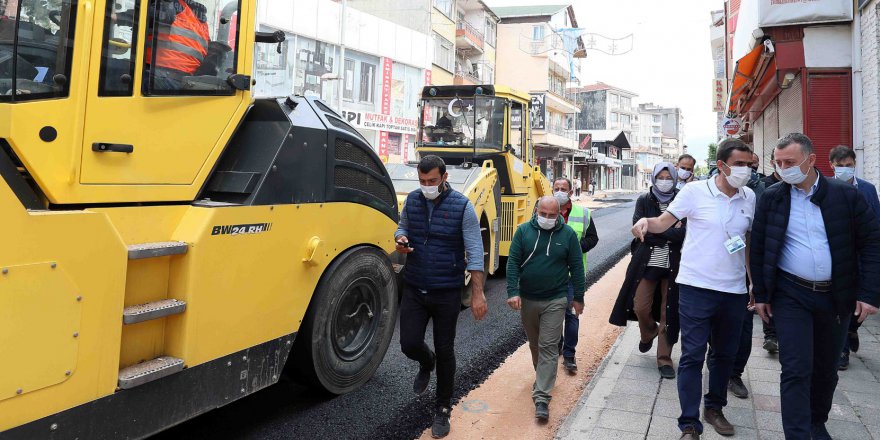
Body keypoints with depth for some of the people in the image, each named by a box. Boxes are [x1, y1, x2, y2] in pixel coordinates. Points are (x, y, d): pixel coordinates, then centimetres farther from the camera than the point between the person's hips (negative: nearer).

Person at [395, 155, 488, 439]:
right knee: (409, 344, 0)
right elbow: (403, 226, 18)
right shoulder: (412, 201, 0)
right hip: (414, 289, 3)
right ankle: (427, 363, 39)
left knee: (445, 351, 7)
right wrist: (400, 239, -7)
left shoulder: (462, 206, -12)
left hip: (447, 293, -3)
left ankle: (443, 409, 28)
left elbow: (474, 252, -11)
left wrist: (478, 293, -15)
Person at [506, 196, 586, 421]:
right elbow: (513, 261, -5)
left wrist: (578, 297, 3)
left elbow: (576, 266, 1)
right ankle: (543, 376, 42)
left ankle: (542, 397, -4)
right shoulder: (524, 231, -3)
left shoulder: (568, 234, -4)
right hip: (527, 299, 2)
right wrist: (513, 292, -14)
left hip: (555, 300, -2)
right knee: (534, 344, 18)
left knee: (548, 347, -5)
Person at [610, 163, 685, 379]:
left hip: (673, 265, 0)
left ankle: (664, 359, 17)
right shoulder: (644, 201, 4)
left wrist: (655, 230, -15)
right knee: (640, 307, -1)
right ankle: (648, 334, 33)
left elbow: (683, 233, -7)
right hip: (647, 264, 0)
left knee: (668, 312, 3)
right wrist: (670, 232, -13)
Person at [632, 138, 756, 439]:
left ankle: (715, 408, 36)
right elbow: (664, 222, -4)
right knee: (692, 356, -3)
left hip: (734, 290, 5)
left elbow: (750, 241, 15)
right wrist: (646, 221, -27)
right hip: (696, 288, -4)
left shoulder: (749, 198, 7)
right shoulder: (695, 192, -6)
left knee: (725, 354, 16)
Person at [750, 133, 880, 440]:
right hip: (791, 296, -1)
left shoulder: (845, 194, -4)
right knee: (796, 370, -6)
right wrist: (761, 294, 0)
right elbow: (758, 248, 2)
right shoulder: (771, 198, -3)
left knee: (826, 368, 15)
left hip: (837, 296, 1)